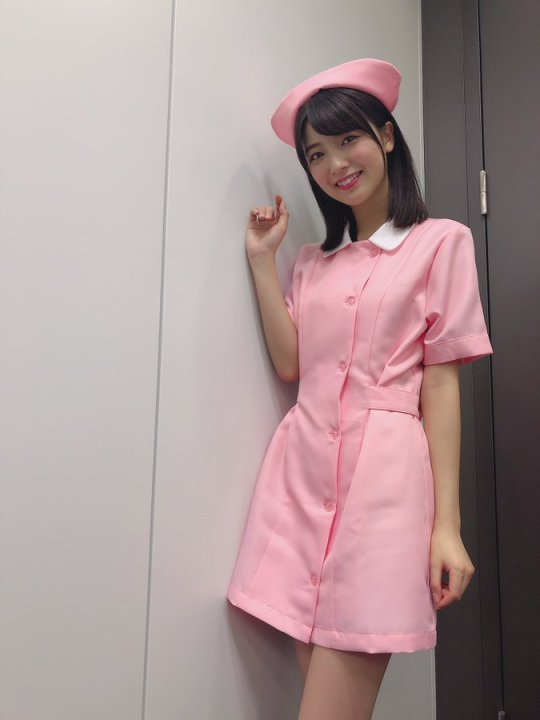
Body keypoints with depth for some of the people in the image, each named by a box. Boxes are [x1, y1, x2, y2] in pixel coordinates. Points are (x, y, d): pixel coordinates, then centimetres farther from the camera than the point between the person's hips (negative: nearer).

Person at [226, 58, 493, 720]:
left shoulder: (440, 241, 4)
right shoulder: (314, 260, 19)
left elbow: (441, 383, -2)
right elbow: (290, 363, 7)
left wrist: (447, 523, -7)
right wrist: (262, 260, 8)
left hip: (382, 474, -4)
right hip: (302, 472, 5)